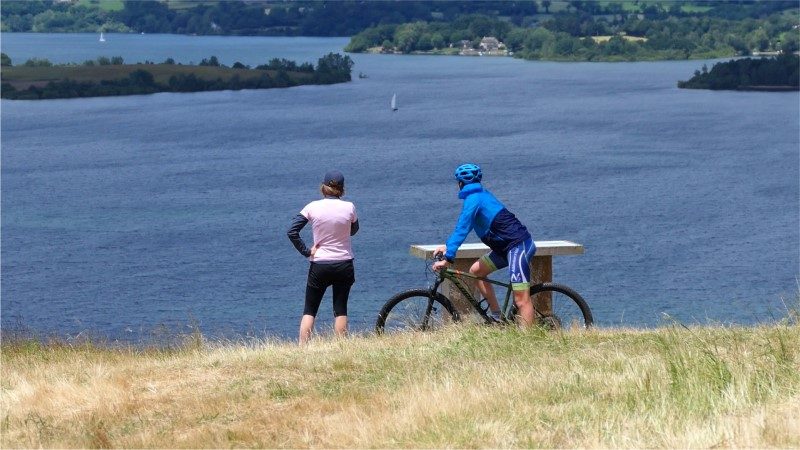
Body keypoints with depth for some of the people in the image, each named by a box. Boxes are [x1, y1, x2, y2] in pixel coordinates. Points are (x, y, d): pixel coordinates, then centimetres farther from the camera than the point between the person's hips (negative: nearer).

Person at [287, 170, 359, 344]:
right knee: (340, 309, 9)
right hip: (344, 265, 1)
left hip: (319, 266, -1)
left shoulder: (313, 207, -8)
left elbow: (292, 231, -11)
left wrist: (306, 251, -5)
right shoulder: (349, 208, -7)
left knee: (309, 310, 8)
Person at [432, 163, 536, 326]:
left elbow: (462, 229, -16)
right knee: (476, 271, 15)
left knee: (521, 299, -15)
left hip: (519, 245, -10)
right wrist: (448, 246, 24)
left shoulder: (473, 199, -11)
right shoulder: (482, 194, 18)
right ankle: (496, 317, 17)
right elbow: (464, 226, 27)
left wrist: (447, 259, -16)